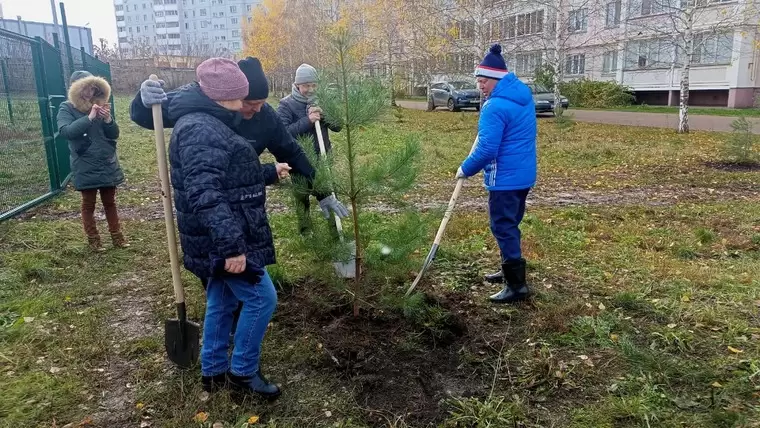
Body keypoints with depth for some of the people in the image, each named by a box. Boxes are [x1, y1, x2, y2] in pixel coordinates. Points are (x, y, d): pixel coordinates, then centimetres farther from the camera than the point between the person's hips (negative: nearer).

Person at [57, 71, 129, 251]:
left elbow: (114, 134, 2)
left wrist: (108, 119, -18)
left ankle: (116, 235, 22)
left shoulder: (99, 106, 5)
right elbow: (65, 131, -23)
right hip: (85, 167, -4)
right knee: (88, 204, 8)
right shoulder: (67, 109, -5)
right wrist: (89, 118, -31)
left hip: (108, 164, 4)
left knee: (110, 202, 13)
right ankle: (93, 238, 20)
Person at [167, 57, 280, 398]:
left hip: (220, 239, 11)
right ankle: (242, 372, 15)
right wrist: (231, 246, -32)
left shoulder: (207, 125, 15)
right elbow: (204, 195, -30)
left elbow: (229, 178, 27)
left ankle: (213, 372, 32)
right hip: (222, 239, -11)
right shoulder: (200, 130, -21)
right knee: (261, 298, -1)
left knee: (222, 302, 19)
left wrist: (269, 174, 36)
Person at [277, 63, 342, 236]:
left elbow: (337, 126, 0)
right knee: (302, 199, 11)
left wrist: (324, 115, -19)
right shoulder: (286, 105, -9)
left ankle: (335, 229, 21)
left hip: (322, 159, 3)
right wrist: (307, 121, -30)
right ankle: (306, 232, 26)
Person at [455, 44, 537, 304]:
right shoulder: (523, 95, 9)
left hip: (506, 178, -10)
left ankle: (517, 285, 1)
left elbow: (486, 150, -23)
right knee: (510, 225, 21)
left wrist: (465, 170, -9)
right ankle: (511, 270, 34)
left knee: (503, 228, -3)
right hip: (523, 175, 10)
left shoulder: (496, 106, -21)